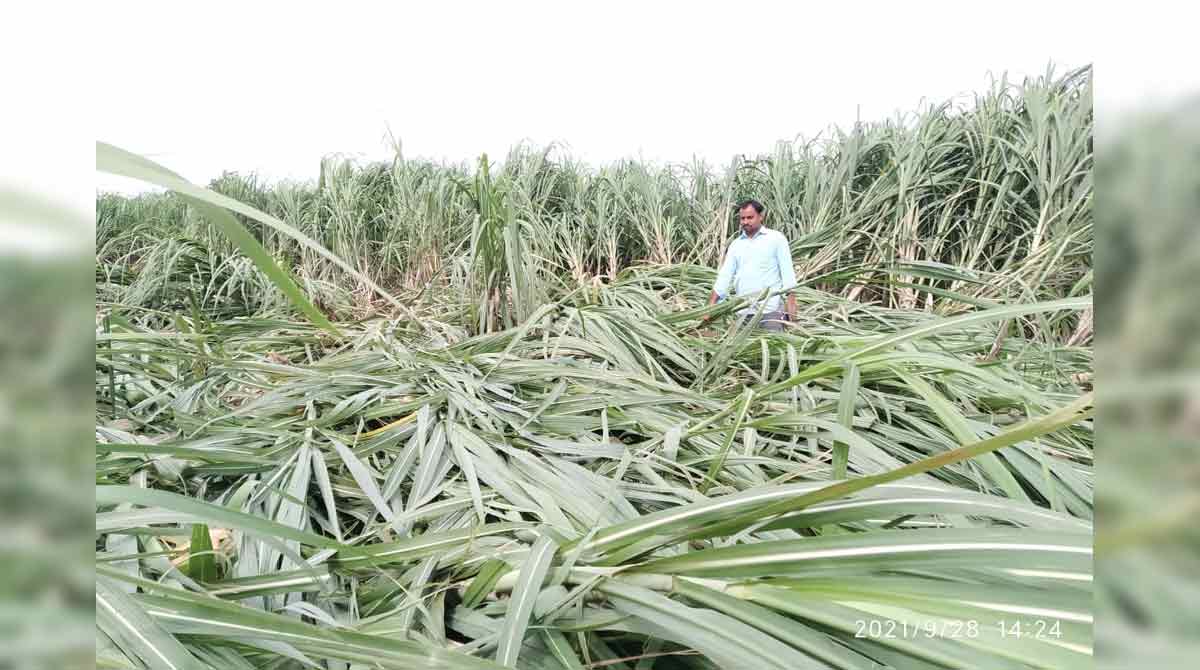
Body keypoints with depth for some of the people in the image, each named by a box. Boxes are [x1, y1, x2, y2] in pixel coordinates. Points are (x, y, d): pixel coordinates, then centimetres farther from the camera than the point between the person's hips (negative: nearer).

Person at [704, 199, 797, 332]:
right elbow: (724, 275, 8)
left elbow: (787, 270, -1)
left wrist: (791, 300, -10)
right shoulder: (735, 245, 13)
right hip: (743, 310, 4)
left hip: (770, 308, -4)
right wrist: (711, 305, -1)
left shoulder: (776, 238, 3)